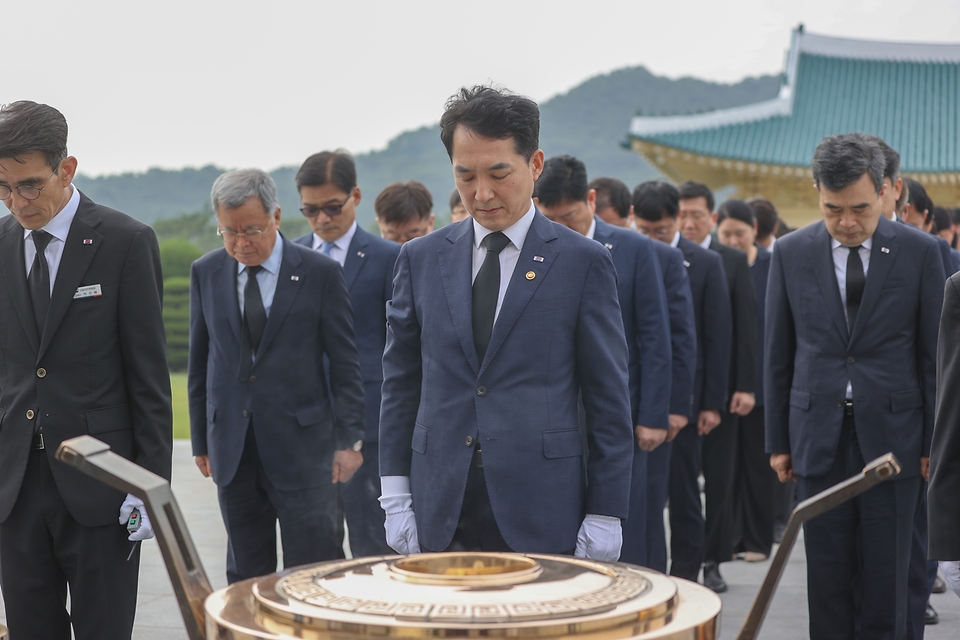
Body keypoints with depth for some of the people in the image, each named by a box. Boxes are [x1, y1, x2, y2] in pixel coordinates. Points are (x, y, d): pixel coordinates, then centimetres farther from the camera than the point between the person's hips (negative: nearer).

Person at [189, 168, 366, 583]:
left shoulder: (320, 273, -3)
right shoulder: (206, 273, 7)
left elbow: (345, 363, -1)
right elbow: (200, 362, 13)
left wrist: (349, 439, -5)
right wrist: (201, 439, 11)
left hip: (302, 444, -3)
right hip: (233, 449, 3)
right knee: (245, 577, 8)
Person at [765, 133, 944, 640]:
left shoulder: (919, 252, -1)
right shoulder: (792, 253, 3)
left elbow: (933, 353, 2)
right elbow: (777, 354, 7)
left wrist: (934, 442, 0)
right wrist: (778, 440, 6)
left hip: (891, 433, -1)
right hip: (819, 436, 1)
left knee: (886, 575, 1)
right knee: (827, 576, 5)